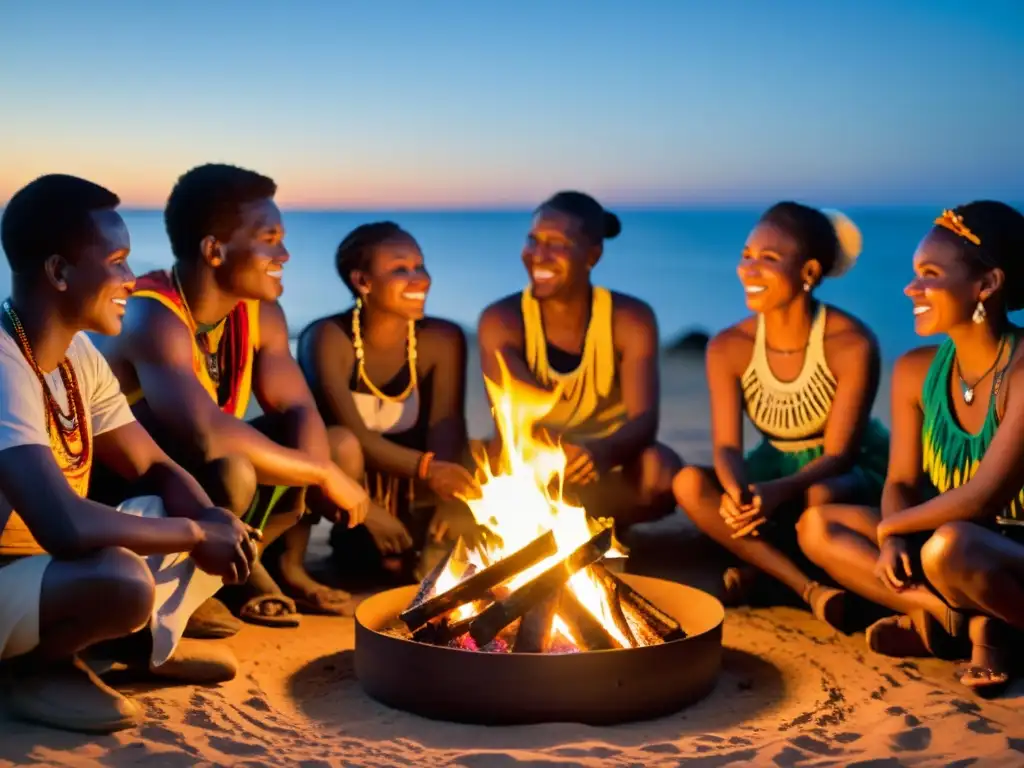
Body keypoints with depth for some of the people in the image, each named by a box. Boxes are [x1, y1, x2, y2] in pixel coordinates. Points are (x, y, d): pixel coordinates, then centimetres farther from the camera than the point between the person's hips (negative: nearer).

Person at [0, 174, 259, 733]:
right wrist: (195, 533, -24)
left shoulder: (79, 354, 1)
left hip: (51, 566, 8)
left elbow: (157, 470, 8)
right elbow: (67, 528, -40)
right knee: (122, 580, -37)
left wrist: (211, 519, -14)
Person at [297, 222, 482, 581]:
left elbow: (446, 429, -16)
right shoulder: (328, 338, -17)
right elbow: (351, 436, -28)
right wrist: (426, 468, -46)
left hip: (409, 500, 4)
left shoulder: (442, 339, -6)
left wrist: (451, 497, -39)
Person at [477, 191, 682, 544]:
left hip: (609, 470, 1)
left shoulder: (631, 319, -12)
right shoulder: (501, 321, -13)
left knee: (660, 468, -34)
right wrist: (560, 453, -48)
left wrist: (604, 453, -48)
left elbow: (644, 419, -23)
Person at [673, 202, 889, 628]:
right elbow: (727, 446, -15)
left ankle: (763, 567, -8)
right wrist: (737, 490, -40)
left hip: (853, 474, -4)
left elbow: (837, 454, -23)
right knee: (690, 484, -25)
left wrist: (779, 492, -43)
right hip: (777, 466, 5)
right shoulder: (728, 347, -11)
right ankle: (809, 587, -27)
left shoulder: (852, 344, -23)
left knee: (819, 497, -41)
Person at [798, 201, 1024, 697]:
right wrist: (891, 540, -18)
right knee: (818, 526, -1)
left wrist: (890, 527, -14)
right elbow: (902, 481, 3)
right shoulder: (916, 371, -1)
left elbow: (984, 498, -28)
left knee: (949, 548, -39)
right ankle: (974, 624, -11)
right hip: (957, 541, 8)